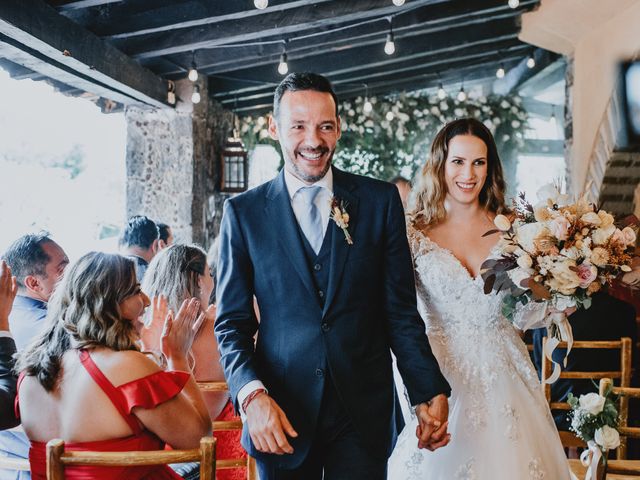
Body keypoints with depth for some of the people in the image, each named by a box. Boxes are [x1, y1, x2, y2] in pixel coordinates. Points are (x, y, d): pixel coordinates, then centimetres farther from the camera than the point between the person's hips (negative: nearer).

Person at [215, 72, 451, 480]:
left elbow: (400, 310, 4)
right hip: (281, 416, 0)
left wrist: (430, 392, -3)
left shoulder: (381, 201, 3)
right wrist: (253, 395, -14)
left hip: (364, 411, 0)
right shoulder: (243, 212, 2)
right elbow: (233, 322, 1)